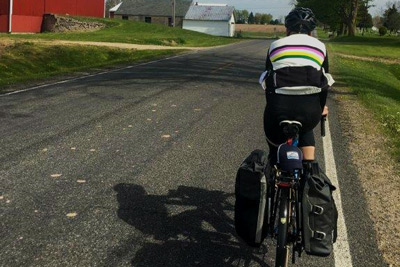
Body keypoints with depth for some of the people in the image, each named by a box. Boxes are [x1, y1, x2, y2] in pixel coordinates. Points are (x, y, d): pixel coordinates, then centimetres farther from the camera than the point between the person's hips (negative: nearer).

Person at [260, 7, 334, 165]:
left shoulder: (275, 46, 20)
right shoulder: (319, 47, 19)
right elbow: (324, 83, 26)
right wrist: (321, 108, 43)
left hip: (279, 107, -1)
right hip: (310, 109, 1)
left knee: (275, 146, 26)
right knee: (305, 129, 36)